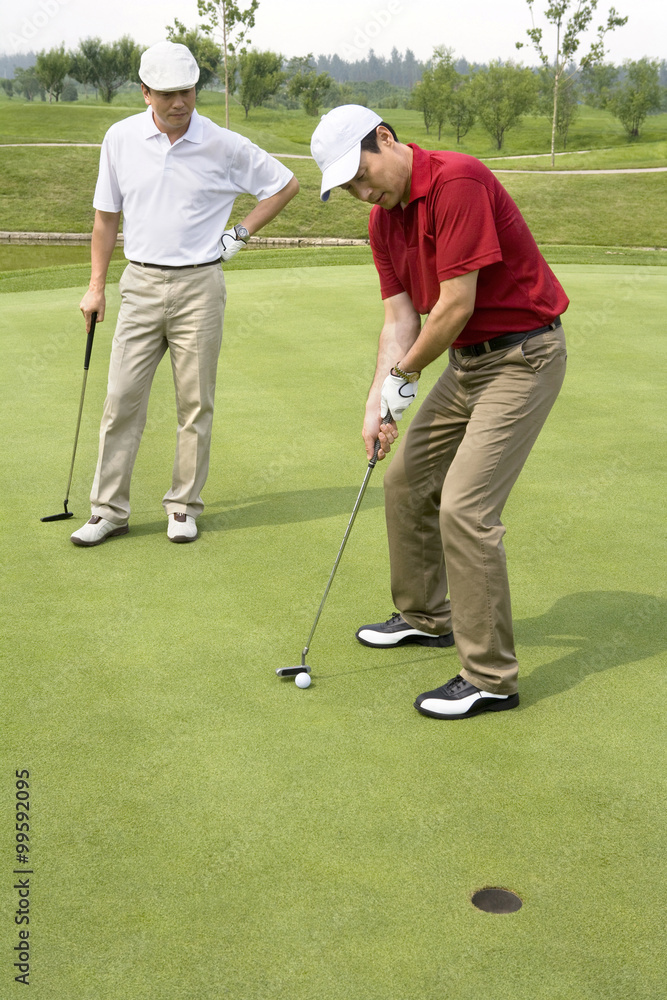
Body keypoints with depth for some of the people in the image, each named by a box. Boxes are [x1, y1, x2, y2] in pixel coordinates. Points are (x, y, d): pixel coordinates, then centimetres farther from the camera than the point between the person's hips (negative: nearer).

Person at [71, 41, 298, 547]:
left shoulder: (225, 146, -5)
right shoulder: (121, 139, 2)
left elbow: (285, 184, 8)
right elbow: (107, 216, 11)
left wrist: (241, 234, 3)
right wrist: (96, 286, 10)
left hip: (200, 286, -2)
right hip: (141, 283, 2)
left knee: (196, 404, 3)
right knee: (122, 399, 0)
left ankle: (184, 507, 16)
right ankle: (109, 510, 9)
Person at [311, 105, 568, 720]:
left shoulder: (459, 182, -23)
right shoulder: (384, 220, 6)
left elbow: (457, 305, -24)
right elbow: (401, 318, 6)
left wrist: (405, 376, -10)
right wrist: (379, 401, -6)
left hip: (522, 356, -9)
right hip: (466, 359, 9)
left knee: (464, 507, -15)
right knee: (407, 483, 15)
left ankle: (490, 678, -3)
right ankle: (426, 617, 34)